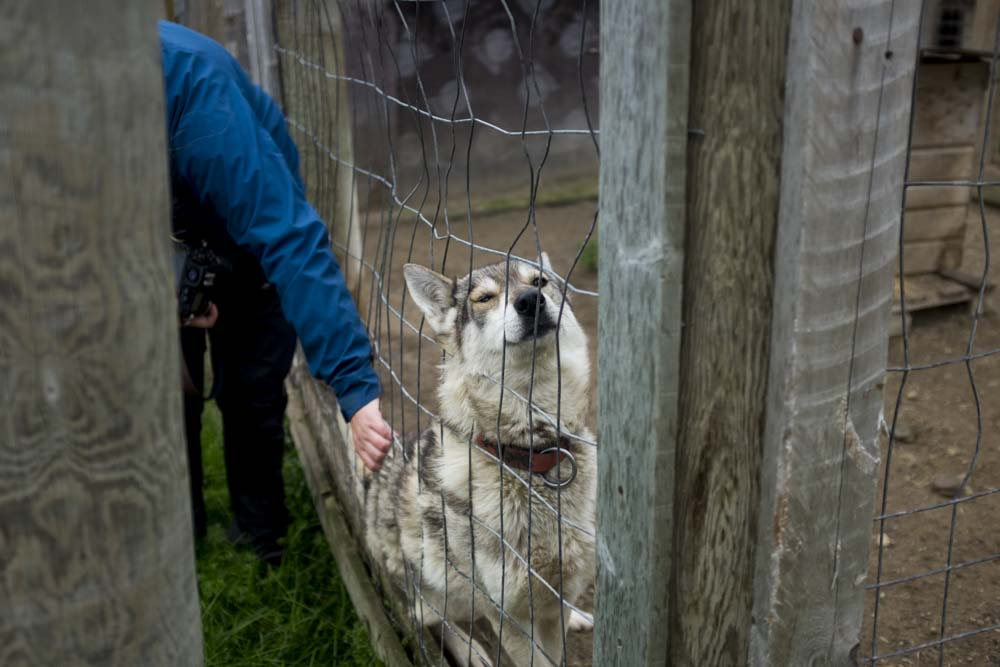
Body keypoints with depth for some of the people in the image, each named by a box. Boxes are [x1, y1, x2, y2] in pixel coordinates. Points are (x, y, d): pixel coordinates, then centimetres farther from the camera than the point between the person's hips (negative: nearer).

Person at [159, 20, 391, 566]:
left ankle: (259, 532, 21)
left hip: (248, 219, -4)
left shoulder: (194, 88, -44)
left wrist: (357, 387, -53)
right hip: (156, 239, 4)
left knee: (249, 391, -4)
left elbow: (288, 239, -48)